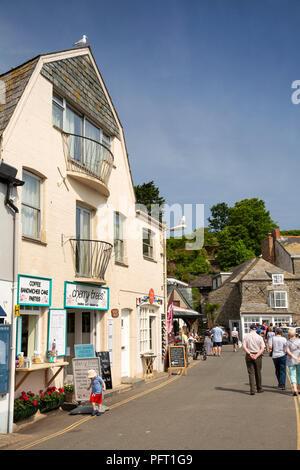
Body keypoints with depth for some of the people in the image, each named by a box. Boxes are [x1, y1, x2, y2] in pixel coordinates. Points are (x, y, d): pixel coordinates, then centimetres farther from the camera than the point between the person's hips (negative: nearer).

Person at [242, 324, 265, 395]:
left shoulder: (246, 336, 0)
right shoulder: (259, 337, -2)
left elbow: (244, 346, -9)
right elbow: (262, 348, -9)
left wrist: (250, 354, -13)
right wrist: (256, 355, -13)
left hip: (249, 356, 0)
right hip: (258, 356, 0)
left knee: (251, 373, 3)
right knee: (258, 373, 13)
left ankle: (252, 390, -4)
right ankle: (259, 389, 26)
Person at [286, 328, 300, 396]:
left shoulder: (288, 342, -2)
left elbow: (287, 351, -16)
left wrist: (293, 356, -21)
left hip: (291, 361, -1)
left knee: (292, 375, -1)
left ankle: (294, 389, -19)